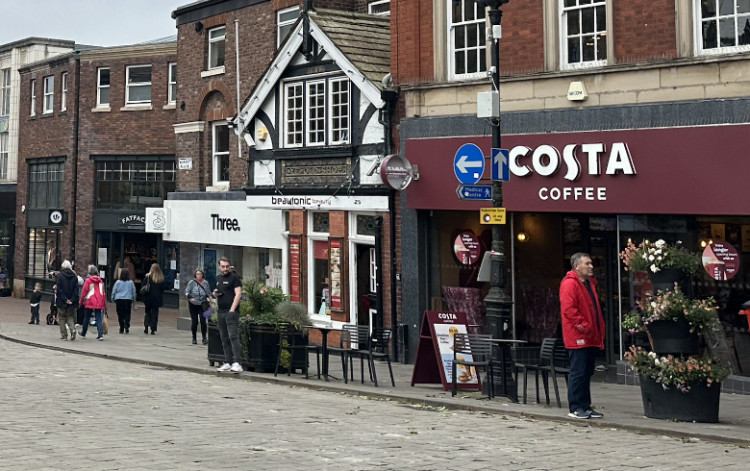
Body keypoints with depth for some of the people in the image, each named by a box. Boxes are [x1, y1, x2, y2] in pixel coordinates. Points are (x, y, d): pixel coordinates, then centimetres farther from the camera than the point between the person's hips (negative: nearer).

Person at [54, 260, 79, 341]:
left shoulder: (59, 276, -6)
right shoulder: (74, 276, 2)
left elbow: (59, 289, -12)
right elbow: (76, 289, -3)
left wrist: (65, 299, -10)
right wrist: (72, 300, -4)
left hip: (62, 302, -3)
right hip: (72, 303, 3)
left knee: (62, 318, 9)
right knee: (70, 317, 13)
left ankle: (64, 335, 9)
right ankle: (72, 329, -12)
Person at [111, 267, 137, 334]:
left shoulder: (118, 282, -2)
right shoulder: (131, 282, 3)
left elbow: (114, 292, 1)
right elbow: (134, 293, 9)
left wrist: (113, 299, 14)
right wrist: (134, 303, 19)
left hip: (119, 299, -1)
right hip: (128, 300, 1)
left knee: (120, 314, 4)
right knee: (127, 314, 5)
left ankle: (121, 328, 3)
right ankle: (126, 327, -9)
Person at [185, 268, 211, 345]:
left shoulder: (205, 283, 4)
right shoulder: (192, 282, -2)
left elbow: (209, 293, 13)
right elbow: (186, 291, -7)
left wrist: (209, 299, 0)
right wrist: (189, 297, -26)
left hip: (202, 305, 1)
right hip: (193, 304, -1)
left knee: (203, 321, -11)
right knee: (194, 322, 2)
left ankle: (204, 337, -3)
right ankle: (194, 338, 15)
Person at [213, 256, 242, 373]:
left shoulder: (234, 277, -4)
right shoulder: (218, 278, 18)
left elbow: (238, 293, -11)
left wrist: (232, 309, -18)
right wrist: (215, 293, 3)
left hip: (231, 311, -8)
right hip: (220, 311, 8)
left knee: (233, 337, -14)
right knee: (224, 339, 9)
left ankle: (236, 363, -19)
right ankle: (227, 363, 14)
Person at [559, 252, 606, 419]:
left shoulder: (589, 283, 19)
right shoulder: (569, 284, -12)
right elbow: (568, 309, -21)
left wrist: (599, 330, 16)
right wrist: (583, 326, -20)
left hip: (591, 338, 9)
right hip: (577, 337, -9)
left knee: (587, 373, 12)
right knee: (578, 373, -6)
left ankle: (585, 407, 18)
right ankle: (575, 408, -1)